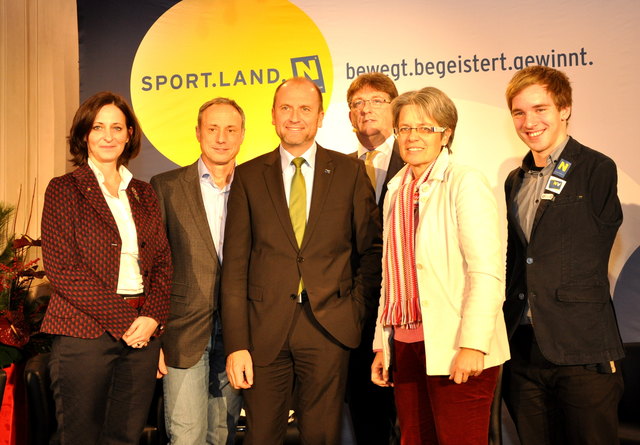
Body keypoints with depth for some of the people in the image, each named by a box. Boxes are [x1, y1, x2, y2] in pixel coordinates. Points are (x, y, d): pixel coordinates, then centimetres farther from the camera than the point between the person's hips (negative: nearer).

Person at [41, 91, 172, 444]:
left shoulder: (144, 193, 13)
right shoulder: (64, 189, 0)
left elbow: (162, 261, 10)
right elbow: (61, 268, -8)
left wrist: (153, 316, -7)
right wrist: (122, 320, -12)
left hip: (142, 332, 4)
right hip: (85, 332, -4)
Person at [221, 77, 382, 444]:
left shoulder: (350, 172, 4)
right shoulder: (249, 176, 4)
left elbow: (371, 249, 9)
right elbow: (235, 265, 0)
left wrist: (357, 310, 0)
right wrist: (236, 344, -6)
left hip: (329, 327, 0)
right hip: (265, 330, 1)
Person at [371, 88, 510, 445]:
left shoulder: (465, 183, -6)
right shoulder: (396, 189, 14)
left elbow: (488, 271, -14)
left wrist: (472, 345, -21)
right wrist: (382, 344, 12)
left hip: (454, 350, -6)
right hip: (406, 347, 6)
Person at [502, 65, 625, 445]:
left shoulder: (597, 170, -5)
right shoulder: (515, 181, 14)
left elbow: (589, 256, -5)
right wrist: (505, 332, 12)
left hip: (582, 354, -5)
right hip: (523, 351, 6)